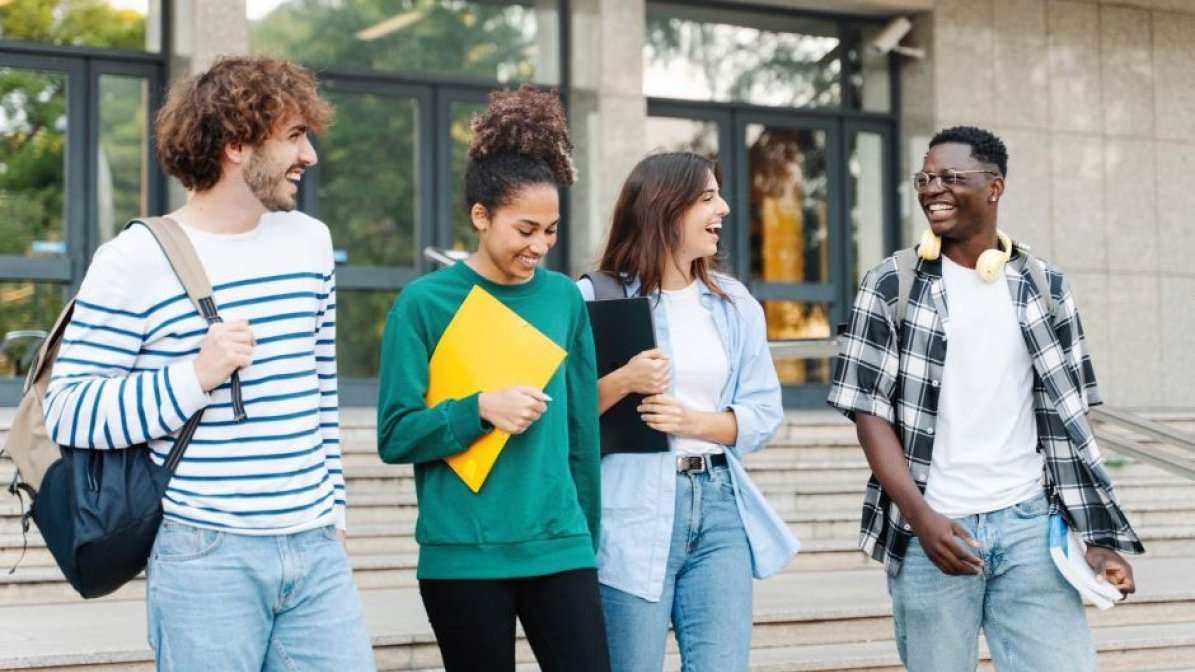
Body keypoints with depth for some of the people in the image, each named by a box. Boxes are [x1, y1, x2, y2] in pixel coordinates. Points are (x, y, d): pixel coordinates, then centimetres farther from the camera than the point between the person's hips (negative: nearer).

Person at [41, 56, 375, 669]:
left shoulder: (311, 240, 11)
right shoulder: (133, 261, -8)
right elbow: (67, 412, -10)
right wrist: (196, 377, -19)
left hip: (316, 550, 5)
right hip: (205, 558, -5)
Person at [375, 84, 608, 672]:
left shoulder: (565, 298, 6)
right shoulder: (425, 303, -4)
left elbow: (582, 430, 12)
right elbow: (395, 436, -5)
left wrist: (586, 537, 13)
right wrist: (480, 409, -18)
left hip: (558, 547, 3)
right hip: (463, 555, -3)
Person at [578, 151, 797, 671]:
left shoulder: (735, 303, 11)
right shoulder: (597, 297, -5)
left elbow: (765, 412, 7)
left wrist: (693, 422, -9)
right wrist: (622, 383, -20)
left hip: (720, 507, 4)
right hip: (634, 513, -4)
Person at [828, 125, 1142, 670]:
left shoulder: (1043, 287, 8)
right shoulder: (892, 286, 1)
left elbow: (1068, 419, 10)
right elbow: (870, 410, -2)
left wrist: (1098, 536, 3)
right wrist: (922, 517, -14)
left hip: (1029, 523, 2)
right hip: (931, 528, -1)